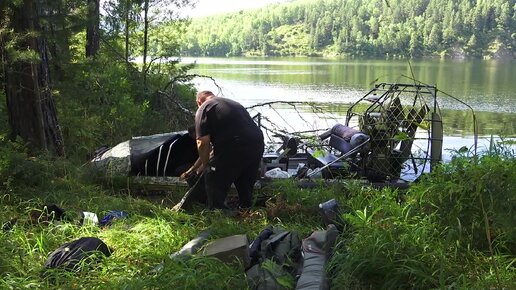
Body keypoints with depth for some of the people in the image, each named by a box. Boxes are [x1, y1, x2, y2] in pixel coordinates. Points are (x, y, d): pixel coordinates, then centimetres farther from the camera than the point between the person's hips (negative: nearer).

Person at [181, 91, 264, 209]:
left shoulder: (204, 109, 5)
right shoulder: (232, 103, 32)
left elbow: (203, 143, -6)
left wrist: (204, 165, 12)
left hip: (234, 149, -8)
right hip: (257, 145, 8)